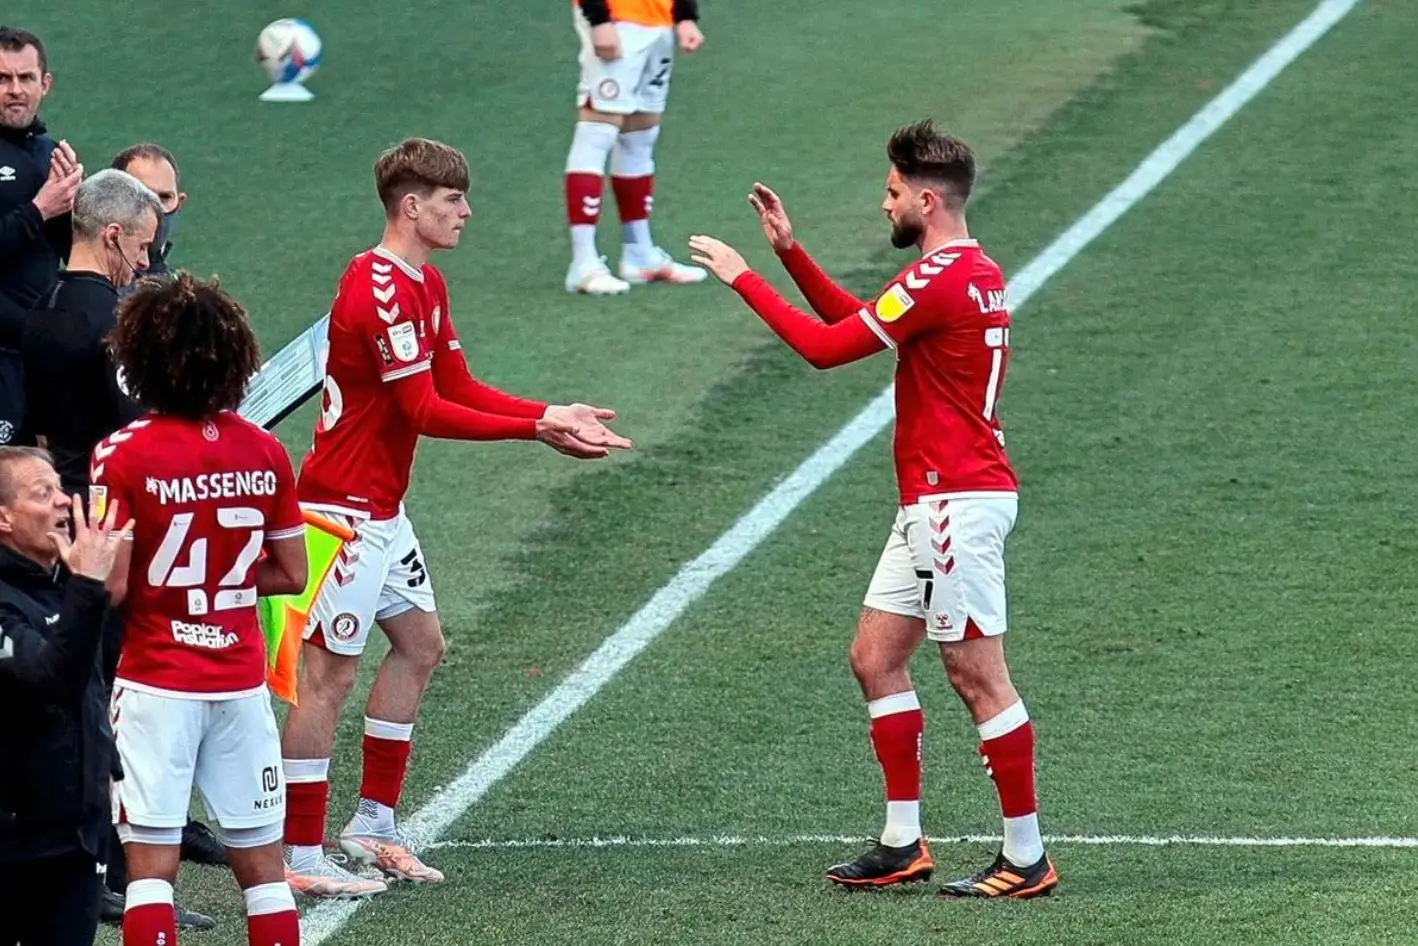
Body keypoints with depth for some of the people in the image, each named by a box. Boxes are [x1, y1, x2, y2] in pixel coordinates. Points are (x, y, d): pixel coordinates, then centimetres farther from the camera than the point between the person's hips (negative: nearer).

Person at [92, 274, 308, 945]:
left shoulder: (122, 456, -12)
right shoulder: (264, 453, 0)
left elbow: (112, 587, -14)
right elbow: (290, 573, 6)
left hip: (154, 683, -3)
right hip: (241, 684, 3)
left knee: (150, 861, 0)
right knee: (261, 860, 10)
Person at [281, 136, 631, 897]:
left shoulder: (425, 286, 11)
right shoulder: (379, 291, -21)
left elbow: (460, 388, 11)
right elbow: (425, 411, -23)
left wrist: (557, 416, -1)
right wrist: (536, 429, -22)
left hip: (381, 508, 10)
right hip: (344, 507, -10)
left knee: (419, 643, 16)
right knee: (329, 671, -6)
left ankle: (373, 824, 24)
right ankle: (298, 857, -2)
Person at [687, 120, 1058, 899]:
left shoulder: (941, 279, -18)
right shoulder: (974, 272, 14)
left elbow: (826, 347, -16)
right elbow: (859, 323, 24)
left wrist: (744, 279, -6)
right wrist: (790, 253, 19)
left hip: (956, 502, -11)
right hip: (934, 503, 11)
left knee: (978, 677, -6)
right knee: (875, 657, 13)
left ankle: (1026, 858, -2)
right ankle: (902, 843, 15)